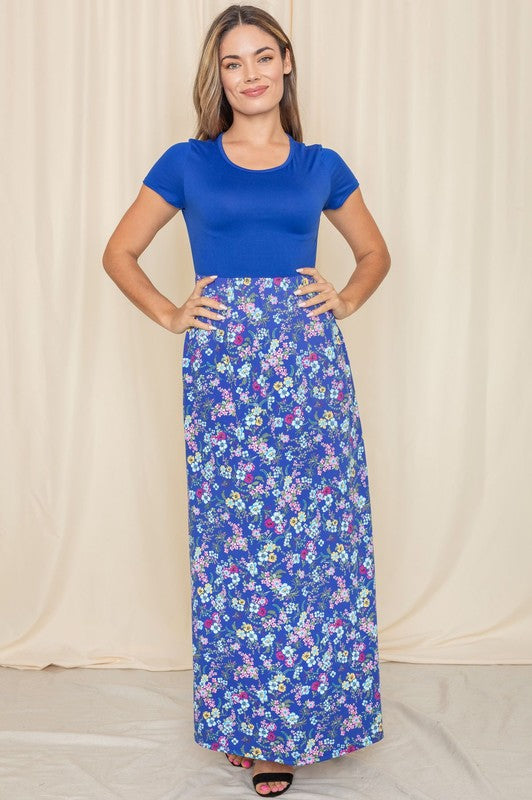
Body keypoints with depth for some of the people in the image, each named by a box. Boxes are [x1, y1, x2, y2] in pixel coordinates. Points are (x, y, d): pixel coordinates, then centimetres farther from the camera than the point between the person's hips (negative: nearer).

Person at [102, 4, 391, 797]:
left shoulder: (321, 165, 11)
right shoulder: (186, 163, 7)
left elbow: (376, 252, 22)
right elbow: (120, 252, 13)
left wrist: (345, 300, 4)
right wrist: (169, 314, 0)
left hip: (309, 360, 1)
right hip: (223, 363, -1)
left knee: (315, 533, 1)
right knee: (233, 535, 3)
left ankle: (293, 716, 17)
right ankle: (243, 715, 19)